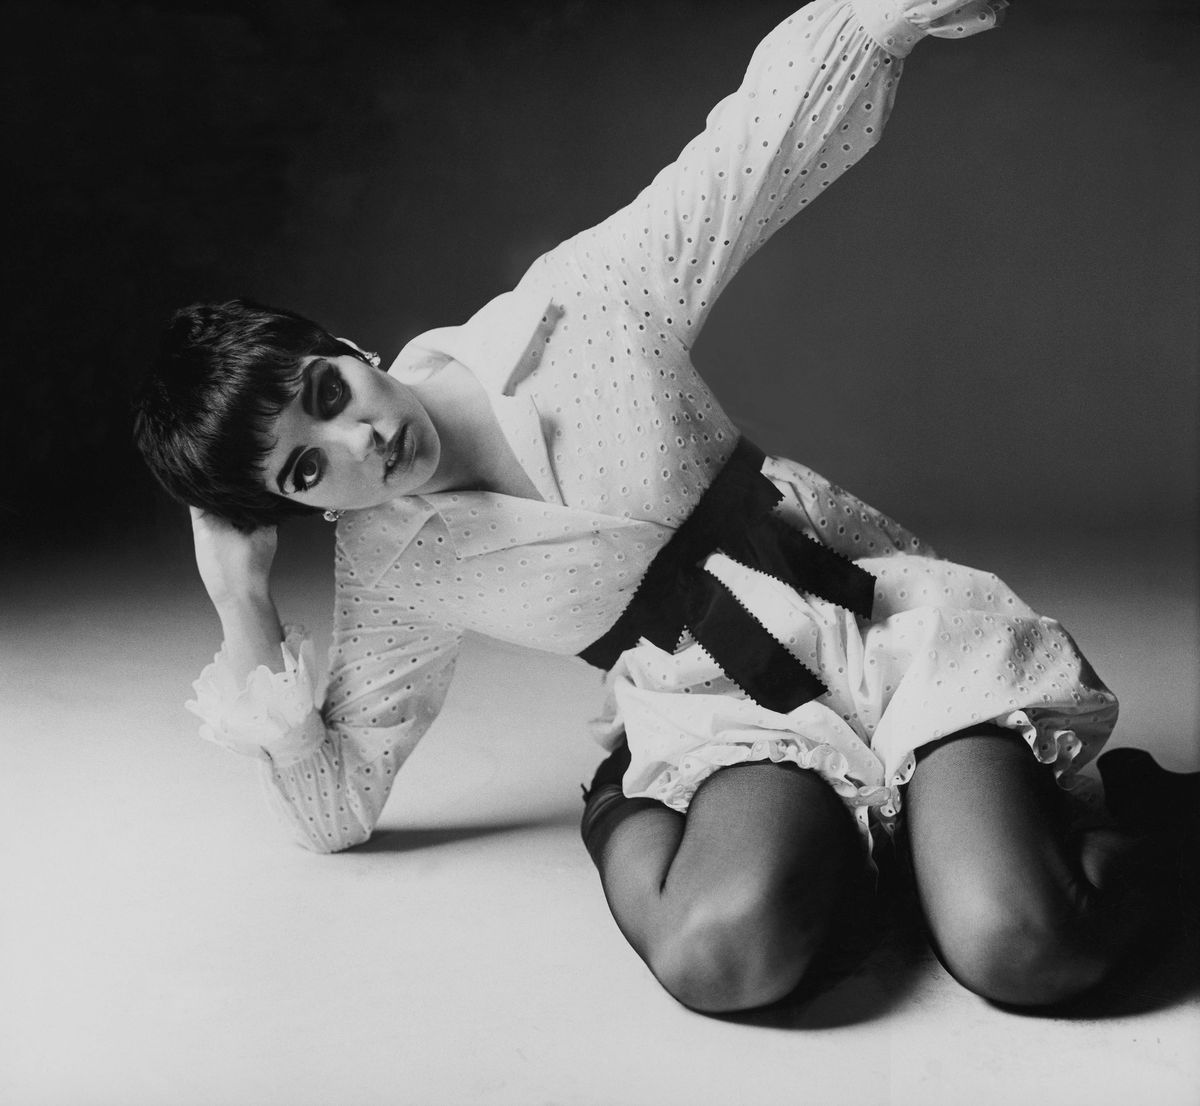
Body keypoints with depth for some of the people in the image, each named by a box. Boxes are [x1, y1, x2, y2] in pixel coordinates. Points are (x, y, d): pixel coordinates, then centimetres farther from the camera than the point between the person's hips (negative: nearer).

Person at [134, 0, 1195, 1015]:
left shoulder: (581, 309, -7)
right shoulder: (389, 571, -1)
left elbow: (771, 123, -1)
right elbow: (337, 809, 5)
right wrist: (243, 614, -5)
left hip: (902, 628, 0)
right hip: (725, 724, 1)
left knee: (1021, 949, -25)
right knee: (718, 958, -33)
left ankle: (1058, 802, 8)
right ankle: (627, 824, -1)